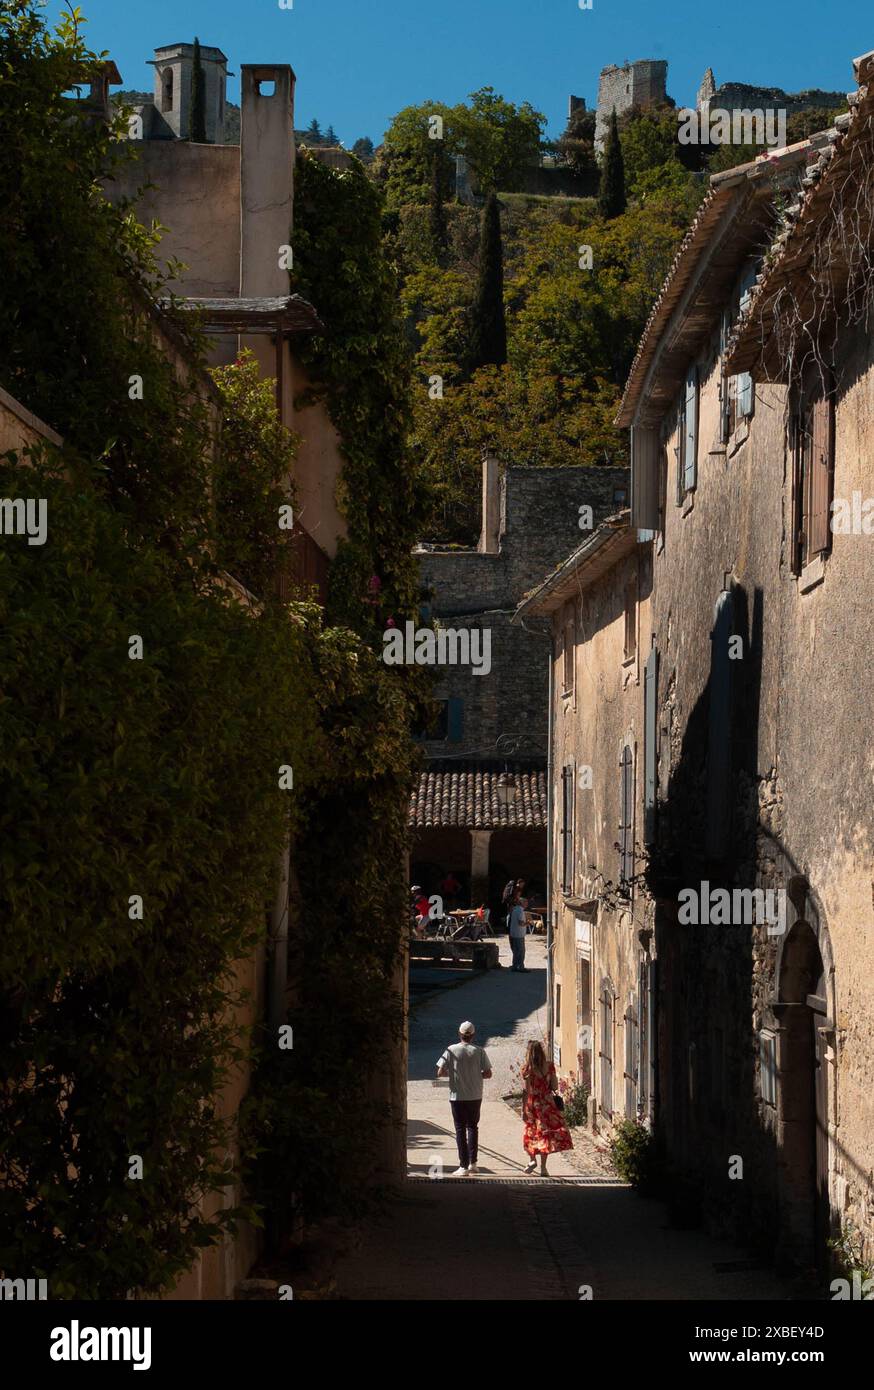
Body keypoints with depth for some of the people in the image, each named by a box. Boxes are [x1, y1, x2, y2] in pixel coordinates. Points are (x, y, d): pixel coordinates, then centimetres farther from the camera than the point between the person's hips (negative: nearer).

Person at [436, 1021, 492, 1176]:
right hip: (475, 1096, 2)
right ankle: (473, 1163, 16)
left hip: (457, 1096, -2)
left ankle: (464, 1166, 1)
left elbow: (440, 1072, -8)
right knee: (472, 1127, 18)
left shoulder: (451, 1050, -7)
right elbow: (488, 1073, -5)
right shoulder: (479, 1051, -5)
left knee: (460, 1129, 4)